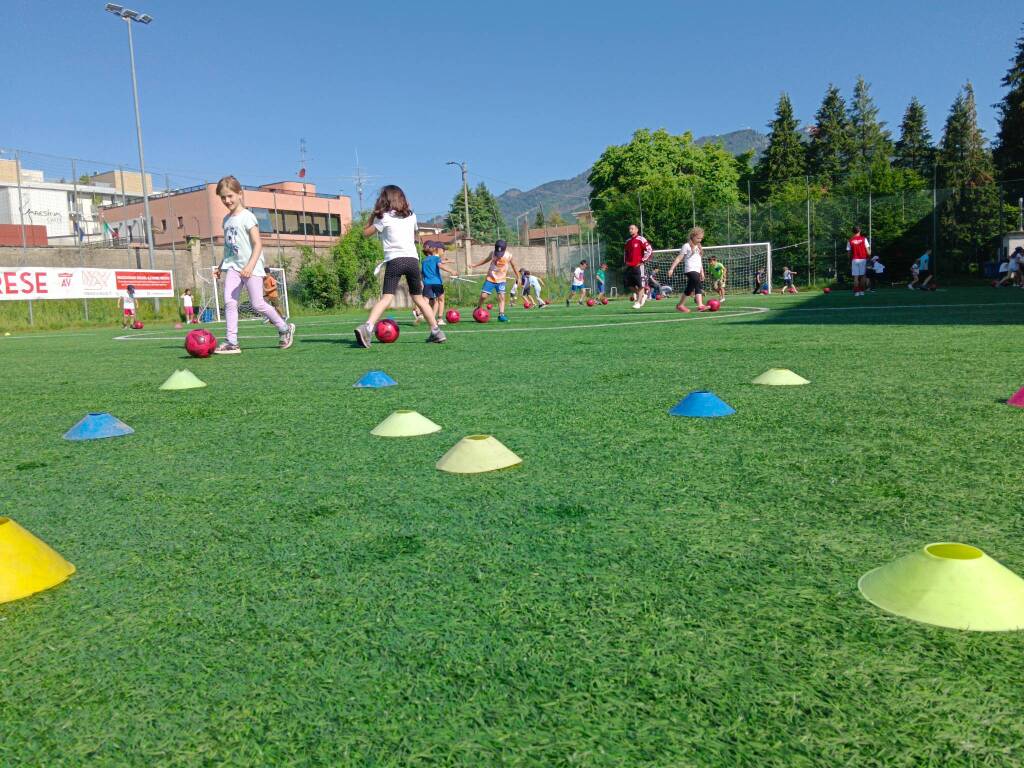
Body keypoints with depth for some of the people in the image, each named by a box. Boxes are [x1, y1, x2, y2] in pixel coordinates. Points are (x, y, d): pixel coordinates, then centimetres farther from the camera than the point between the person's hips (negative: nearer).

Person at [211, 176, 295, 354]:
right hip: (233, 266, 7)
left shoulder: (247, 216, -7)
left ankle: (285, 328, 15)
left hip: (250, 267, -6)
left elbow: (258, 244, -14)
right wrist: (221, 266, 23)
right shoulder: (227, 219, 15)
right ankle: (231, 342, -8)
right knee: (229, 301, -8)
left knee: (257, 304, -5)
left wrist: (250, 266, -24)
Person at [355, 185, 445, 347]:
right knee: (419, 298, 16)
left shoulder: (384, 217, 2)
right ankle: (436, 332, 15)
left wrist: (373, 215, 20)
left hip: (394, 260, -4)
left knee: (386, 297, -13)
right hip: (413, 259, 4)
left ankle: (367, 327, -31)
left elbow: (366, 232, 10)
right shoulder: (411, 216, 16)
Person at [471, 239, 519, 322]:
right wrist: (475, 265, 13)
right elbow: (486, 260, 14)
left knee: (501, 297, -13)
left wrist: (518, 277, 10)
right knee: (483, 295, -5)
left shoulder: (508, 256, -11)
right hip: (490, 279, 1)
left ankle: (501, 315, -14)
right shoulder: (492, 253, -6)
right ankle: (478, 309, 19)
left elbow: (513, 266, 4)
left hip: (501, 280, 0)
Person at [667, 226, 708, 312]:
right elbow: (679, 258, -5)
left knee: (689, 289, 8)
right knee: (699, 286, -24)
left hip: (697, 271, 8)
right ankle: (700, 305, -26)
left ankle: (680, 305, 14)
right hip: (690, 270, -8)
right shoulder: (687, 246, -2)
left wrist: (702, 272, 27)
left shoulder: (699, 247, 21)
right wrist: (671, 269, -11)